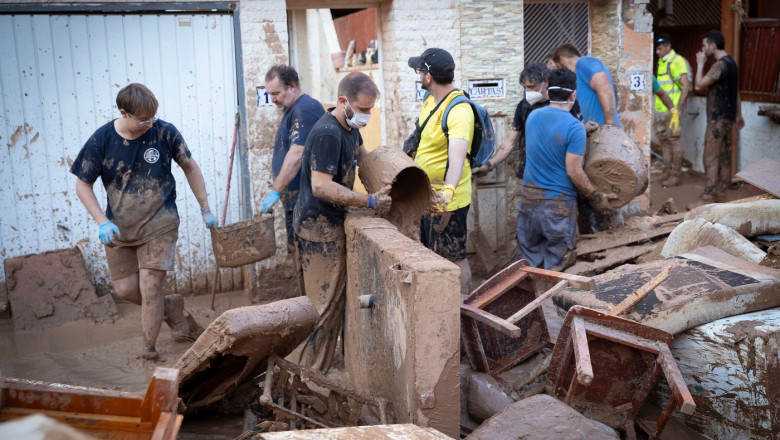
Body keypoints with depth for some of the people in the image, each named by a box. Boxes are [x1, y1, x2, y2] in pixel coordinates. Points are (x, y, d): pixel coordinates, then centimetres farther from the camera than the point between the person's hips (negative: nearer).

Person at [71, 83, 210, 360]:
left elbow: (189, 167, 4)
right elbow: (83, 184, -1)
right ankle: (171, 307, 33)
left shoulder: (164, 132, -11)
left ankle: (149, 349, 10)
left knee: (150, 288, -7)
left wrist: (205, 209, 6)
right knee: (125, 289, 6)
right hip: (119, 228, 2)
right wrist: (103, 222, -13)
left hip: (159, 225, -2)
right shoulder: (102, 140, -11)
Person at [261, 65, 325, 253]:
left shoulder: (305, 109, -15)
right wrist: (278, 191, 19)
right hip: (294, 198, 10)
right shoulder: (292, 110, 18)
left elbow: (296, 155, -23)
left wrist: (275, 191, -22)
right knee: (295, 248, 12)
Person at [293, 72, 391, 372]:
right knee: (325, 303, -6)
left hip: (332, 223, 10)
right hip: (318, 226, -10)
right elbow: (321, 187, -30)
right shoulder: (327, 133, -22)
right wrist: (370, 202, -26)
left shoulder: (350, 127, 10)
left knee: (336, 297, 16)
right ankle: (312, 373, 3)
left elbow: (361, 154, 32)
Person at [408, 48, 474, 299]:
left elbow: (457, 153, -43)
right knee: (433, 254, 21)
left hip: (447, 200, -10)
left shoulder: (458, 110, -27)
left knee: (454, 258, 4)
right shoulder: (431, 101, 4)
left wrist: (449, 189, -57)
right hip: (428, 196, 10)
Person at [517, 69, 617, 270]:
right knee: (556, 266, 6)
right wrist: (597, 198, -4)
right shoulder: (575, 127, -15)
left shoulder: (532, 116, 3)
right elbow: (574, 172, -16)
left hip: (529, 198, 5)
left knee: (529, 262, 13)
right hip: (559, 203, -5)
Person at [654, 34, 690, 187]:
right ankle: (667, 171, 24)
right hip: (659, 109, 8)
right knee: (663, 140, 13)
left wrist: (677, 108, -21)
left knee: (674, 141, -2)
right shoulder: (661, 62, 14)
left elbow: (686, 86, -16)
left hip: (671, 110, -8)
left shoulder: (677, 61, -11)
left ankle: (675, 175, 5)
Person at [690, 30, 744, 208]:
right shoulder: (730, 62, 14)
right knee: (724, 156, 12)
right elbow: (736, 91, 19)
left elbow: (699, 85, -21)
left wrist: (700, 64, -9)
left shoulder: (721, 64, -18)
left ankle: (707, 198, -9)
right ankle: (721, 193, 18)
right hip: (727, 116, 10)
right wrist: (739, 115, 24)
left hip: (718, 118, -10)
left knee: (710, 157, -9)